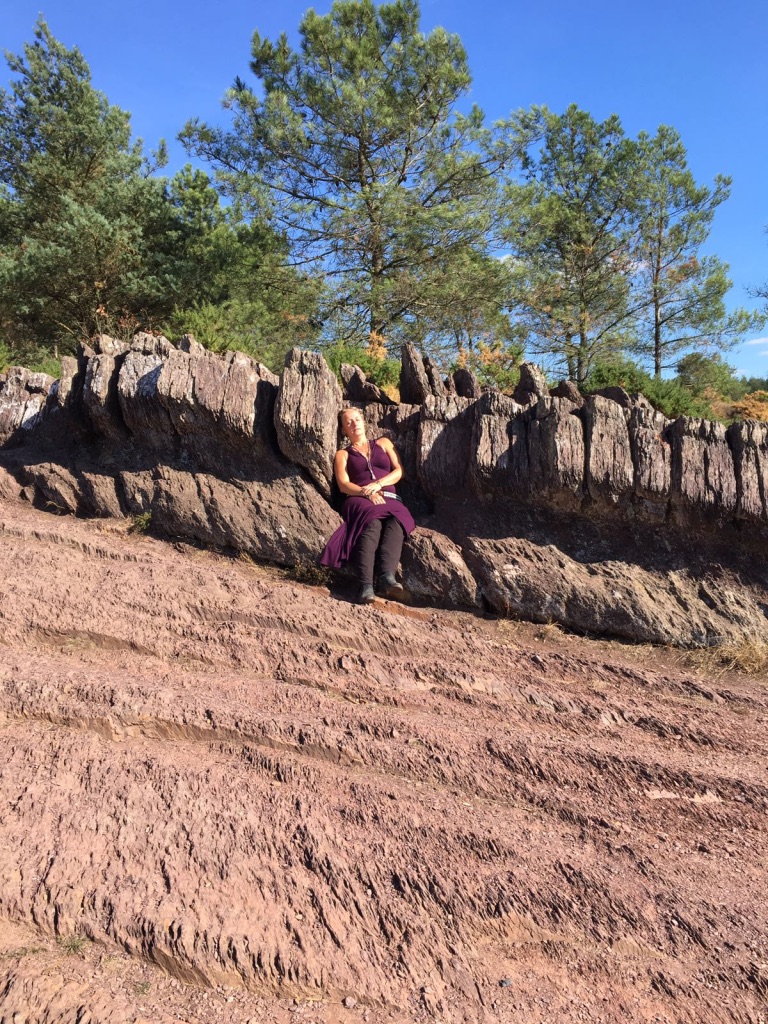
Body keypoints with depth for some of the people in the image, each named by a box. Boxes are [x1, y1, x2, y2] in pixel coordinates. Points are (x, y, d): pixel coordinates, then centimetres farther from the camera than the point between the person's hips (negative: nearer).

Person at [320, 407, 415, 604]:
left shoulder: (383, 443, 27)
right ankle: (366, 586, -54)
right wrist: (367, 493, -15)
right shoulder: (342, 454, 22)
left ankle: (387, 577, -56)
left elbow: (398, 471, 13)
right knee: (373, 523, -38)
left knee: (396, 521, -36)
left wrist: (378, 484, -7)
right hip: (360, 501, -2)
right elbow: (343, 485, 5)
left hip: (390, 499, 2)